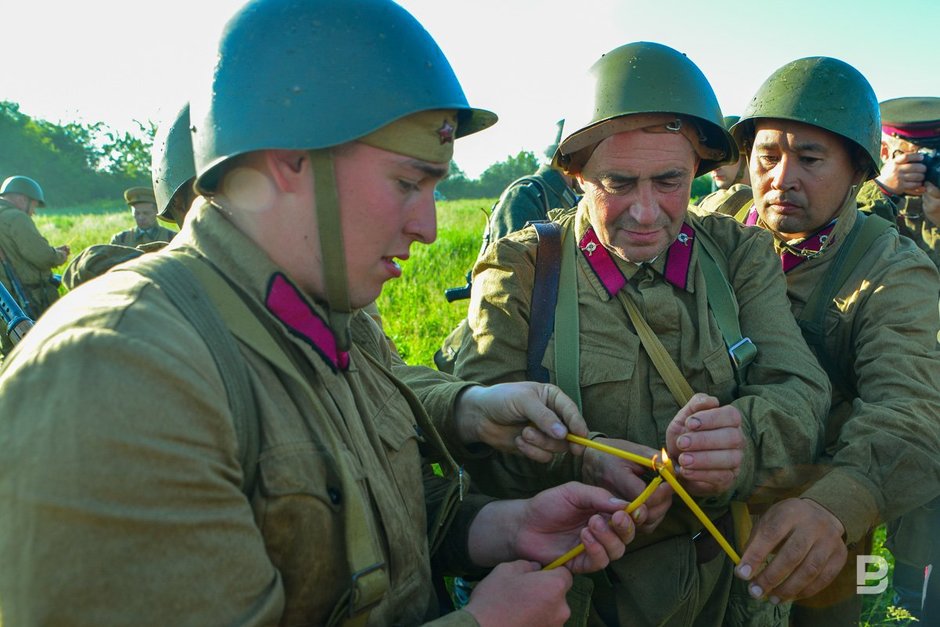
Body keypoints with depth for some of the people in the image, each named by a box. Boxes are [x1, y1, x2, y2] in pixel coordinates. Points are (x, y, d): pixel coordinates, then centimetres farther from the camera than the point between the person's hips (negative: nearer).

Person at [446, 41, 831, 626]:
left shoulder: (741, 255, -2)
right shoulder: (520, 270, -10)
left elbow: (801, 390, -11)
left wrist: (742, 434, -35)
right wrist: (577, 460, -37)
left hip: (728, 574, 3)